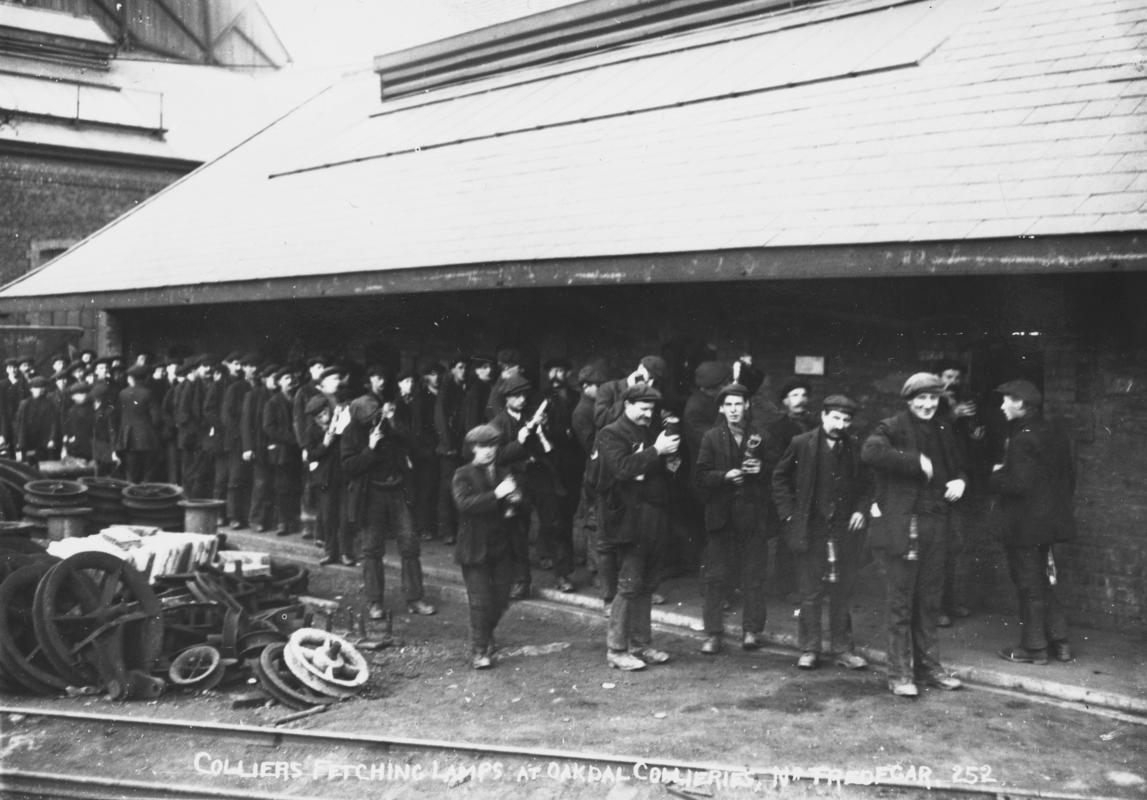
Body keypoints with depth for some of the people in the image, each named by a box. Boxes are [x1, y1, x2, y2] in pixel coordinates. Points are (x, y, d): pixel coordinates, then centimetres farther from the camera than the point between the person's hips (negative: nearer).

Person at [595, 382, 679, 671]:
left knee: (645, 586, 11)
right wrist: (656, 451, -19)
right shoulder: (611, 434, -4)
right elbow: (623, 467, -21)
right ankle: (616, 650, 2)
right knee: (629, 585, -6)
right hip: (628, 520, -7)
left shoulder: (649, 433, 19)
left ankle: (641, 644, 20)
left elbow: (663, 472, 24)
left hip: (653, 520, 7)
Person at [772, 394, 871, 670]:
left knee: (842, 593, 7)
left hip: (845, 530, 2)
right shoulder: (802, 444, -2)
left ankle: (842, 649, 18)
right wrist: (789, 513, -1)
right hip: (811, 529, -2)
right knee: (810, 593, 4)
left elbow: (867, 484, 14)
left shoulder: (855, 449, 3)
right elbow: (780, 478, 5)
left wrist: (861, 509, -1)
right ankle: (809, 650, 14)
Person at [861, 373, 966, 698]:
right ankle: (900, 673, 7)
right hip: (900, 526, -7)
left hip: (934, 525, 7)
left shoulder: (942, 432, 15)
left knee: (928, 601, 14)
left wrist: (959, 481, 4)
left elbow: (957, 467, 28)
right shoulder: (891, 428, -7)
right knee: (900, 603, -1)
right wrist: (917, 463, -24)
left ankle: (928, 665, 26)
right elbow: (870, 452, -28)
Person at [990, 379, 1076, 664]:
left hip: (1025, 525, -9)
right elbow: (1069, 477, 15)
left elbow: (1018, 483, -25)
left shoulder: (1023, 439, -20)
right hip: (1050, 520, 9)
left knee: (1029, 585, 2)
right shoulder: (1055, 435, 9)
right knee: (1040, 582, 20)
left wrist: (996, 475, -8)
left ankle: (1034, 648, 11)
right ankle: (1059, 641, 23)